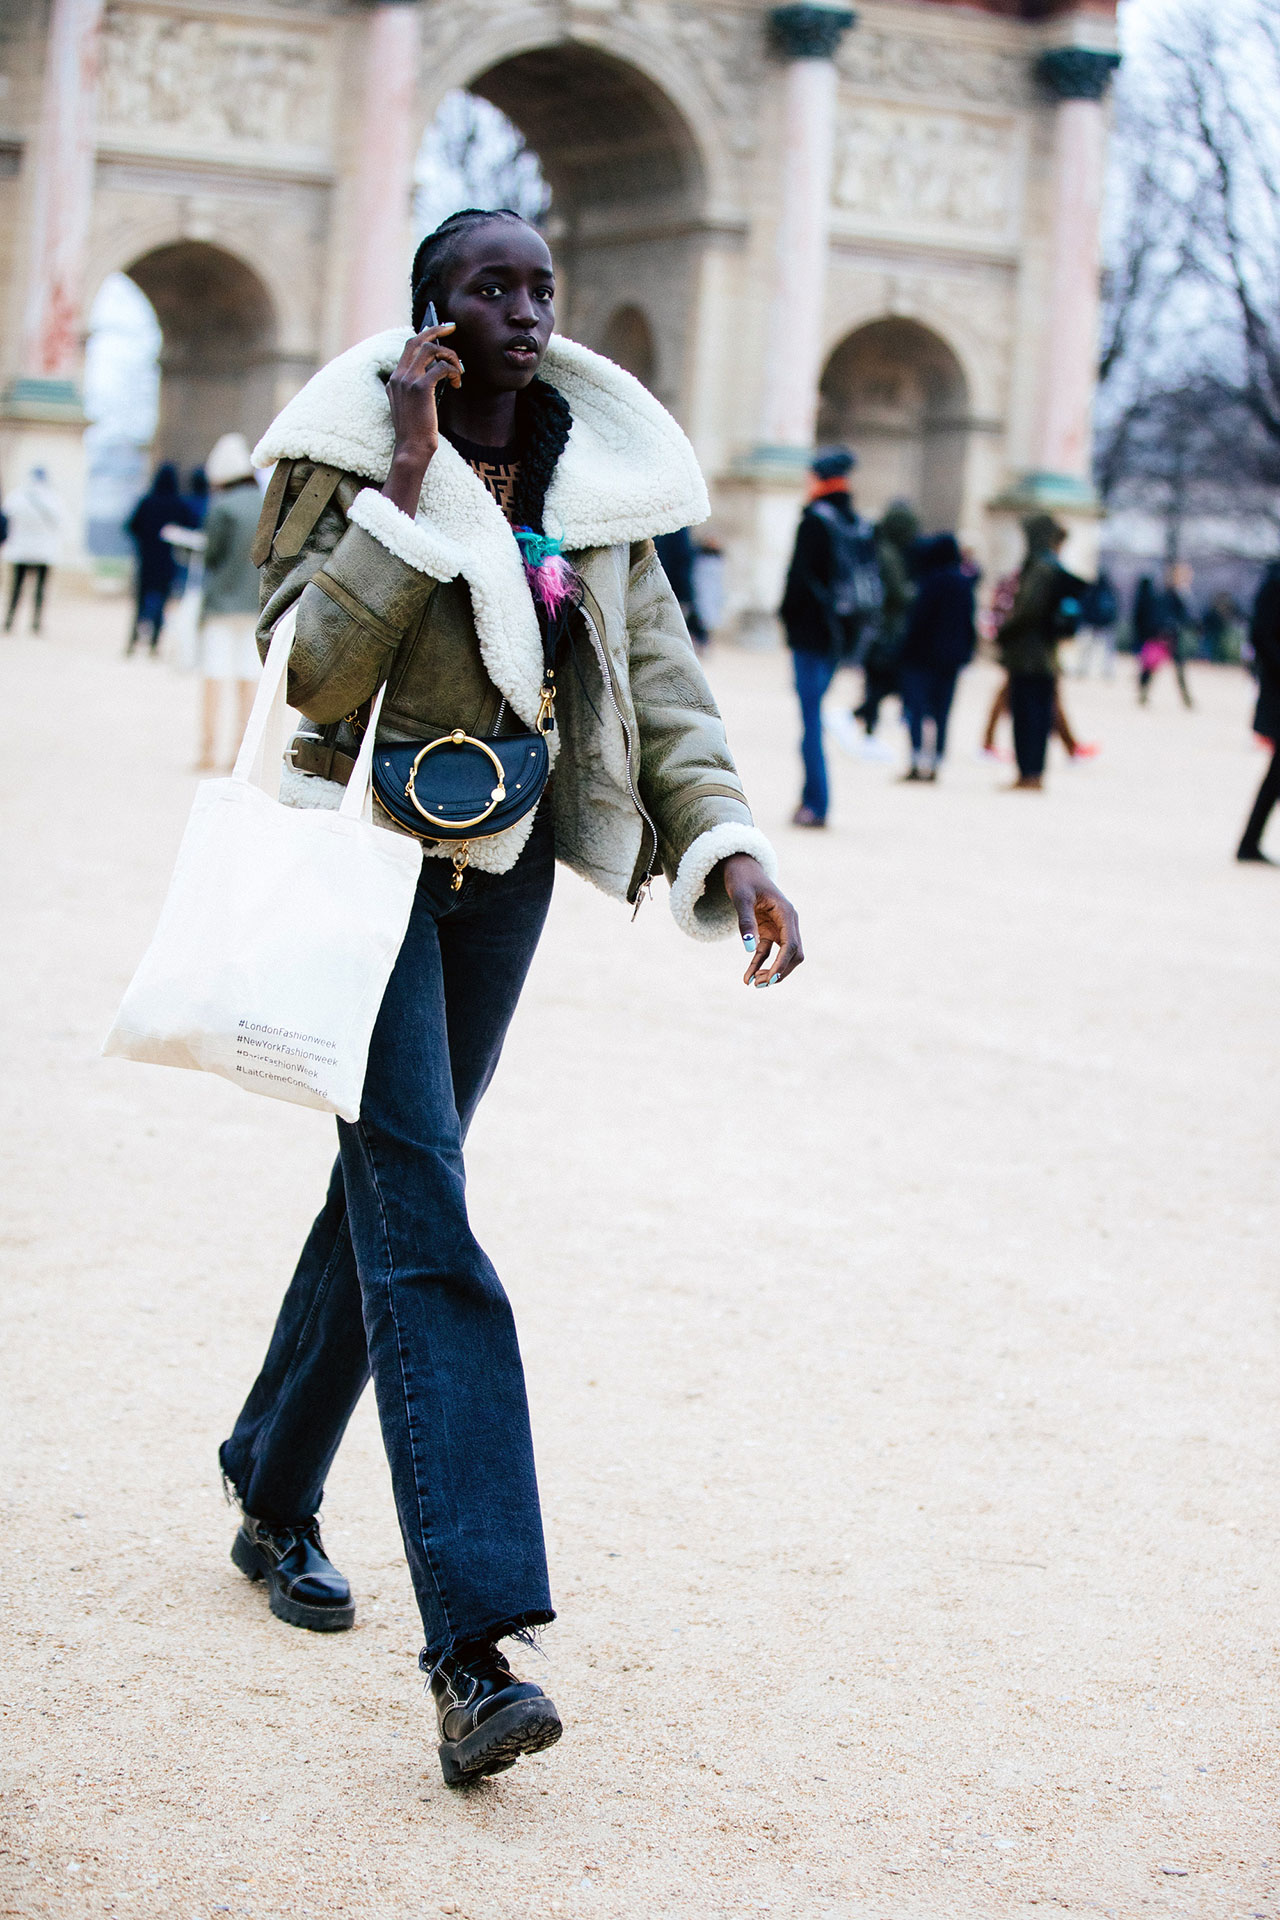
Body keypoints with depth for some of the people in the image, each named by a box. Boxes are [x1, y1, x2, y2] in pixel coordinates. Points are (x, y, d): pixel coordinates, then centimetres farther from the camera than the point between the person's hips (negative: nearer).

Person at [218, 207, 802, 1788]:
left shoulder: (597, 475, 5)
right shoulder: (351, 453, -9)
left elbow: (657, 673, 3)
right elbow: (313, 673, -20)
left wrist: (731, 843, -11)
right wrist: (410, 475, -23)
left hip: (504, 870, 6)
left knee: (389, 1190, 16)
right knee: (420, 1225, -15)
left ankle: (274, 1501, 37)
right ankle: (473, 1647, -20)